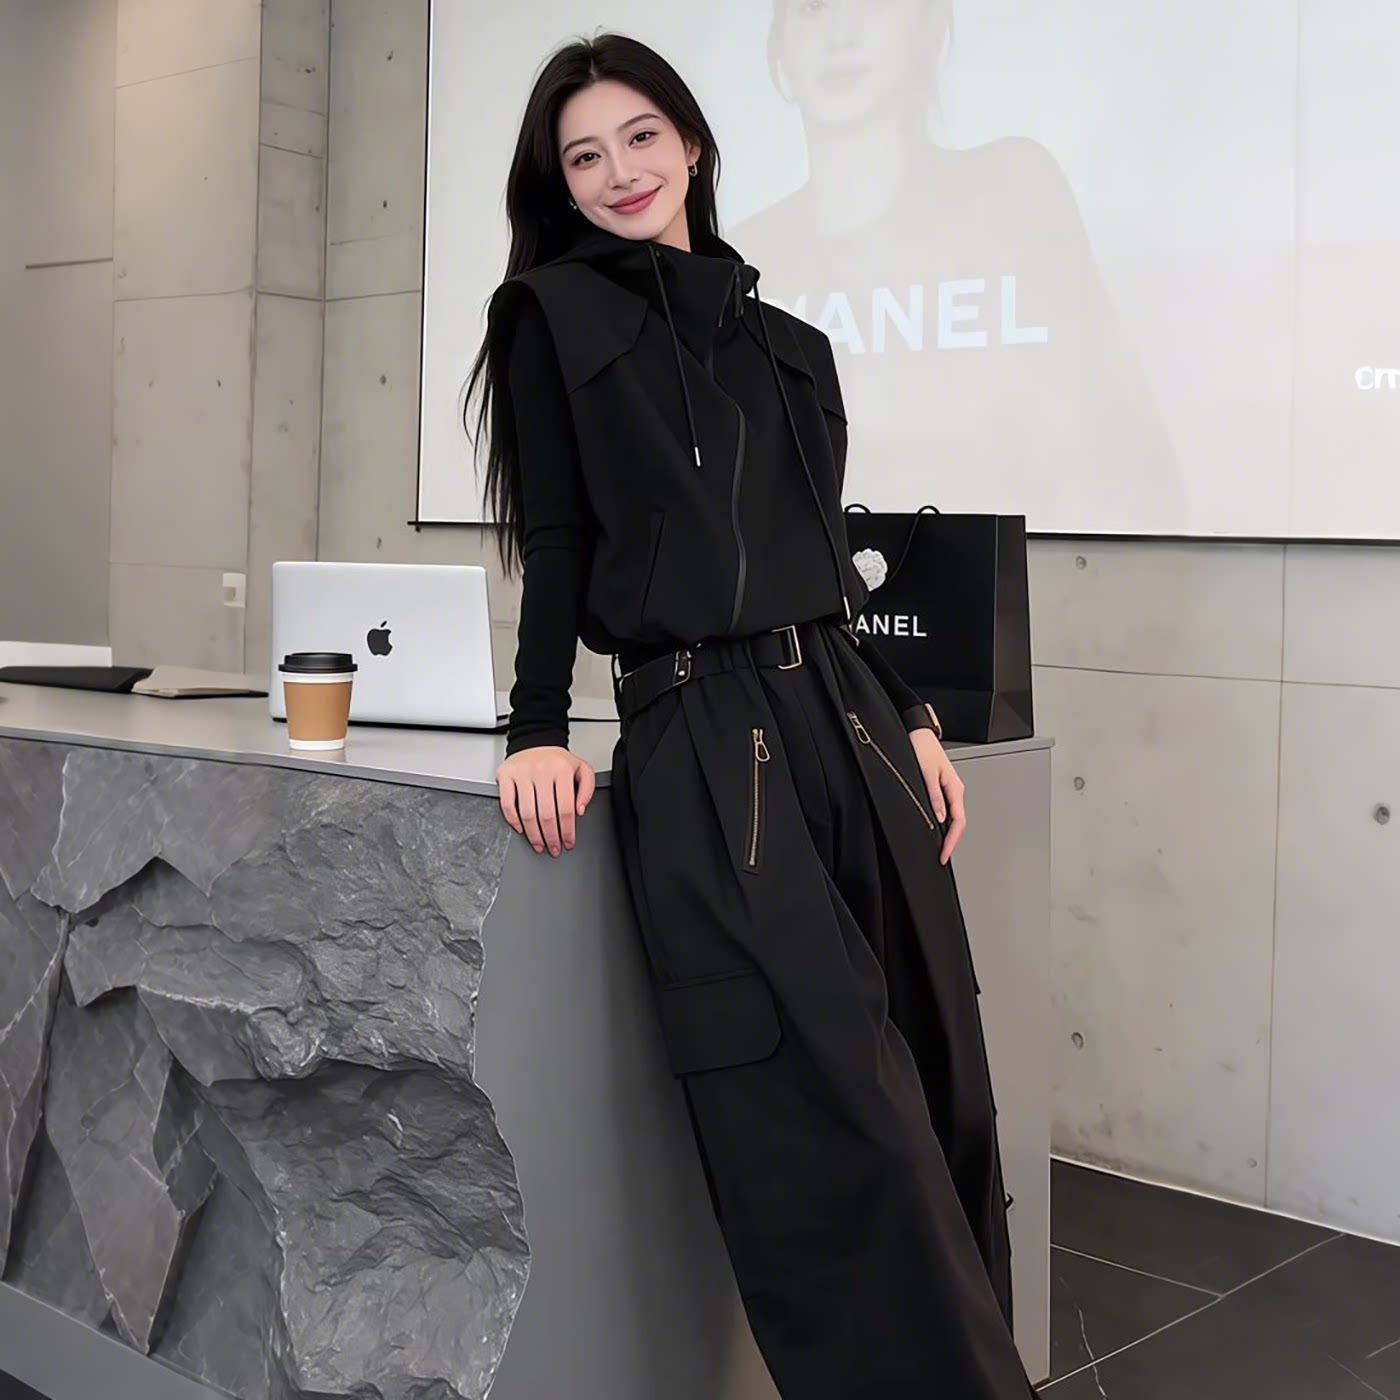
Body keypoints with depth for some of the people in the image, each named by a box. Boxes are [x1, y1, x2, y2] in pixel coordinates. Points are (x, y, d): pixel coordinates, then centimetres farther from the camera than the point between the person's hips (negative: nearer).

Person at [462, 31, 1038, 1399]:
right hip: (699, 735, -5)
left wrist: (908, 716, 17)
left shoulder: (782, 339, 19)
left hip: (845, 714, 6)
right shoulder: (555, 313, 5)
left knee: (937, 1084, 6)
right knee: (834, 1109, -10)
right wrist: (539, 733, -8)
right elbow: (554, 541, -1)